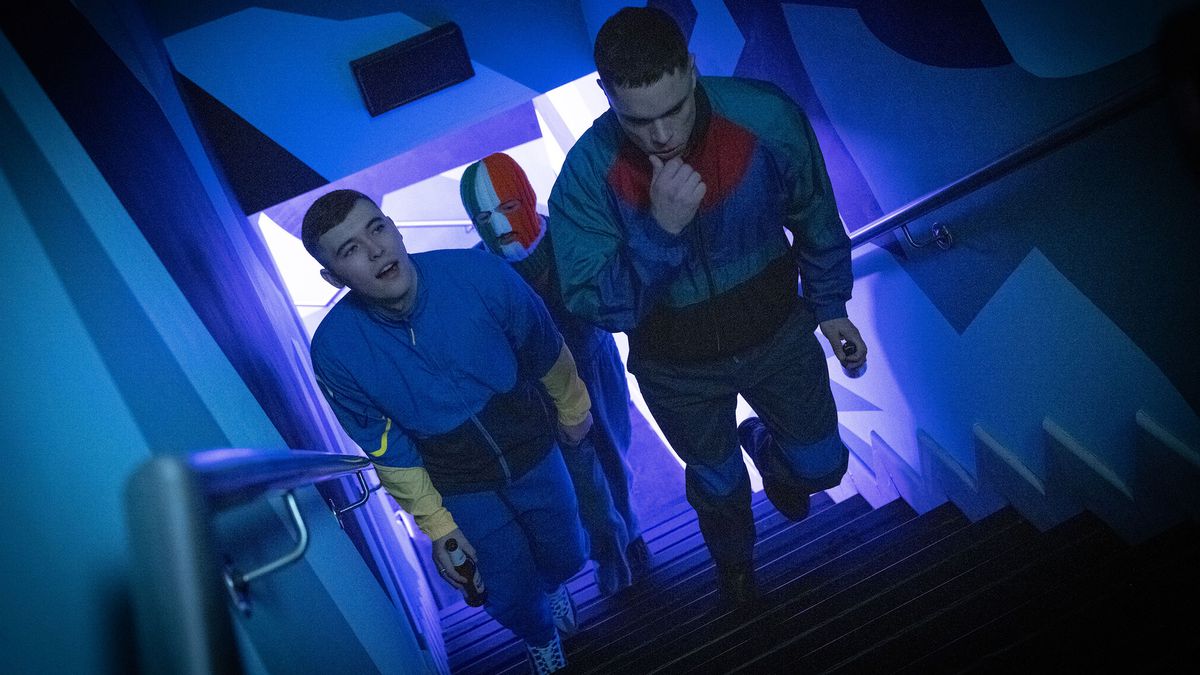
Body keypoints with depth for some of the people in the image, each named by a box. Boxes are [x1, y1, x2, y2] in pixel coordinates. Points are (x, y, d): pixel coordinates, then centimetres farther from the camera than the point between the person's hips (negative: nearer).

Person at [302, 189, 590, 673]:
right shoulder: (335, 350, -25)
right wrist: (436, 523, -4)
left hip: (534, 454, 1)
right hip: (462, 488, 0)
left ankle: (552, 585, 61)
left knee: (565, 558, 20)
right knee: (512, 598, 12)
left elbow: (548, 353, -9)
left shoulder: (477, 274, -28)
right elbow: (387, 450, -10)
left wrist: (573, 409, 6)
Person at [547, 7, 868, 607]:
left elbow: (815, 218, -7)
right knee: (717, 481, 25)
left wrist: (830, 308, 5)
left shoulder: (766, 117, -25)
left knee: (821, 465, 18)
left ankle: (762, 447, 56)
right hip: (678, 369, 0)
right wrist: (660, 229, -41)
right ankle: (733, 559, 61)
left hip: (777, 335, 1)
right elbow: (592, 304, -27)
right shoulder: (588, 174, -28)